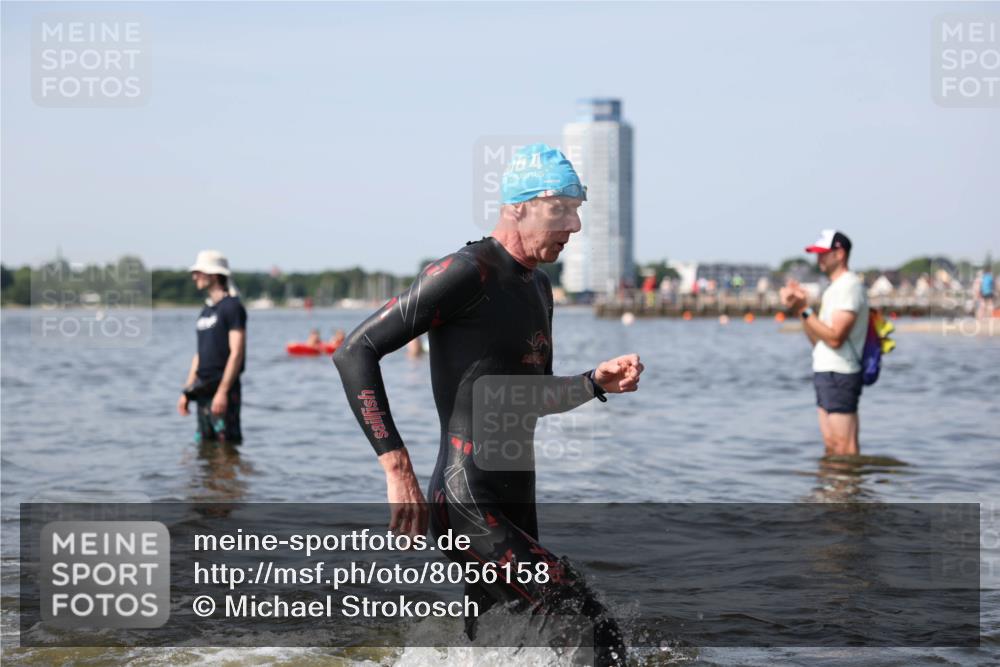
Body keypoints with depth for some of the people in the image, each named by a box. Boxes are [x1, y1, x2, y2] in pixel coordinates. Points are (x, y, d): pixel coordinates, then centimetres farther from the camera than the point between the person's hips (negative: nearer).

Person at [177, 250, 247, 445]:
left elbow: (236, 353, -15)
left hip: (223, 388, -9)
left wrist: (222, 391, -21)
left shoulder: (232, 307, -8)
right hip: (203, 390, 9)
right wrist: (187, 392, 16)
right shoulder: (206, 310, 18)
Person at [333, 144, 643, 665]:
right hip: (470, 509, -10)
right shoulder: (468, 273, -12)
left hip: (516, 514, 10)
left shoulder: (538, 288, 17)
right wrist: (398, 470, -21)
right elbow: (355, 354, -15)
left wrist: (595, 382, 9)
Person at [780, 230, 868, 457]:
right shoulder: (834, 288, 20)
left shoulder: (849, 286, -12)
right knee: (831, 446, 10)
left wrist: (804, 310, -19)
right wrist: (801, 308, 6)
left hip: (839, 375, -10)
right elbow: (818, 340, 16)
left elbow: (834, 338, -21)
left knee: (844, 448, -10)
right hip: (826, 373, 10)